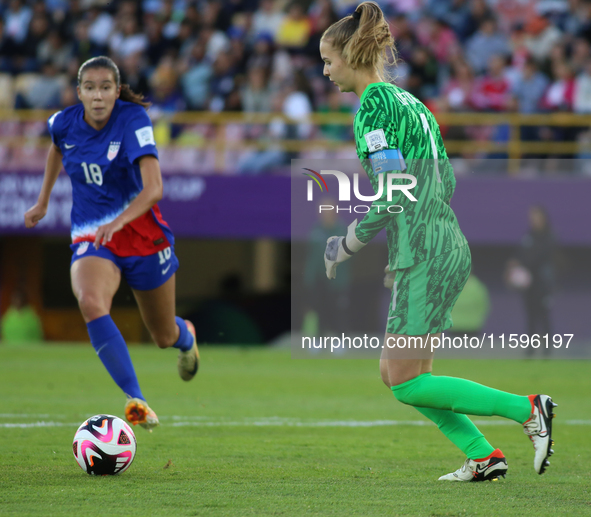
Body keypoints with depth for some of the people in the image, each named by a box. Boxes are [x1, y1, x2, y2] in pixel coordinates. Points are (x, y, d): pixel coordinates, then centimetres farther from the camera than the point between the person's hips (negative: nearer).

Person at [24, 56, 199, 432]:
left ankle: (185, 336, 55)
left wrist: (119, 221, -47)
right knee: (90, 302, -33)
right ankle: (136, 402, -37)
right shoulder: (64, 123, -7)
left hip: (140, 231, -2)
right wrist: (43, 201, 25)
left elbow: (154, 189, -31)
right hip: (90, 239, 2)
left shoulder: (132, 120, -20)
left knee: (165, 337, 13)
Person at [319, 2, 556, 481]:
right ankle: (484, 456, 8)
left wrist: (344, 248, -7)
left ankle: (528, 409, -6)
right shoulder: (409, 101, 16)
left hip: (425, 260, -10)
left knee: (406, 383, -4)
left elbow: (388, 199, -20)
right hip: (447, 248, 10)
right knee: (395, 373, 12)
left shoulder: (373, 107, -13)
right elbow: (445, 184, 19)